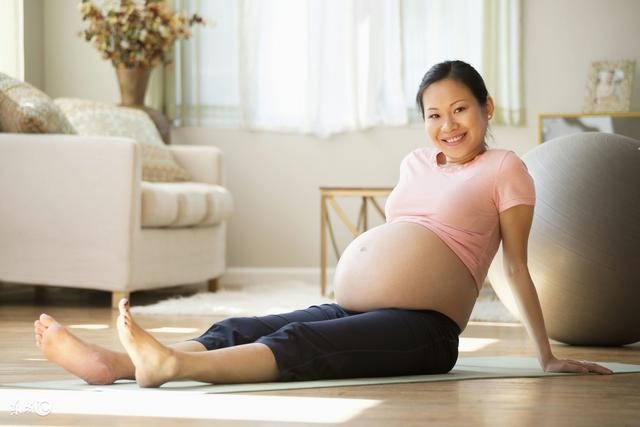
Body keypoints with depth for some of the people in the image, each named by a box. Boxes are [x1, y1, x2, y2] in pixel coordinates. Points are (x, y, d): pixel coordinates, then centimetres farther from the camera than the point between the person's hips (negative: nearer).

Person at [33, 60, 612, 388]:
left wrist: (548, 357, 3)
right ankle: (110, 363, -36)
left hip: (423, 330, -7)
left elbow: (518, 268, 3)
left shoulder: (504, 169, 3)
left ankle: (172, 365, -56)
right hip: (352, 311, 7)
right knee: (240, 331, -17)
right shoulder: (416, 163, 22)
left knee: (298, 344, -33)